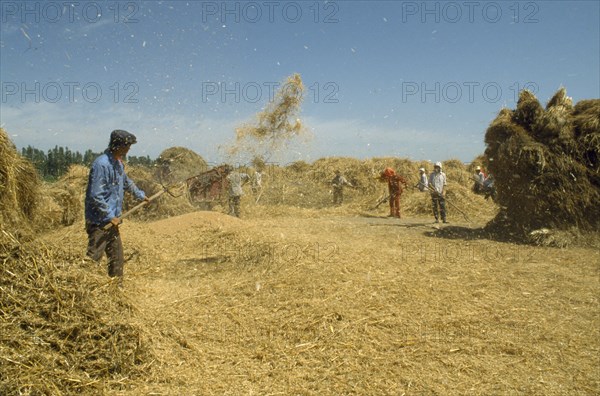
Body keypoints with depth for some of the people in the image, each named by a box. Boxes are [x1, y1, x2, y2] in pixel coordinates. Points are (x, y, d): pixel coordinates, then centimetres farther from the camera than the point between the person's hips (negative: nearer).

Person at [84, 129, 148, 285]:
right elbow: (96, 196, -23)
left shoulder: (118, 163, 10)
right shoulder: (101, 164, -20)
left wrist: (141, 195, 40)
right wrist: (111, 217, -19)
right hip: (99, 222, -9)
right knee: (93, 258, -6)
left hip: (112, 221, 10)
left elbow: (127, 182, 30)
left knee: (117, 258, 17)